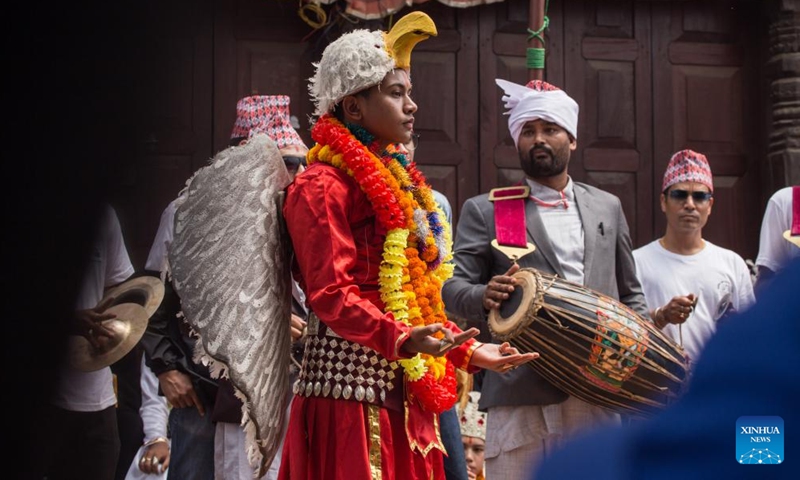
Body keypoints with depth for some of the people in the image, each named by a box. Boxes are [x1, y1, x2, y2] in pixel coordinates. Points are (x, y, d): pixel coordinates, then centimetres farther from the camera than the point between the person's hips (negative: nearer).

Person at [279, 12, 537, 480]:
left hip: (403, 393, 8)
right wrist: (401, 340, -32)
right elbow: (331, 293, -18)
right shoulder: (323, 186, -8)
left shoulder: (399, 183, 19)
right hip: (350, 390, -8)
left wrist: (468, 349, 13)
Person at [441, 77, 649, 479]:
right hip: (523, 400, -3)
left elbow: (629, 295, 24)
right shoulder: (485, 211, 10)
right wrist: (486, 296, -22)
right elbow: (453, 289, 1)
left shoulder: (608, 208, 20)